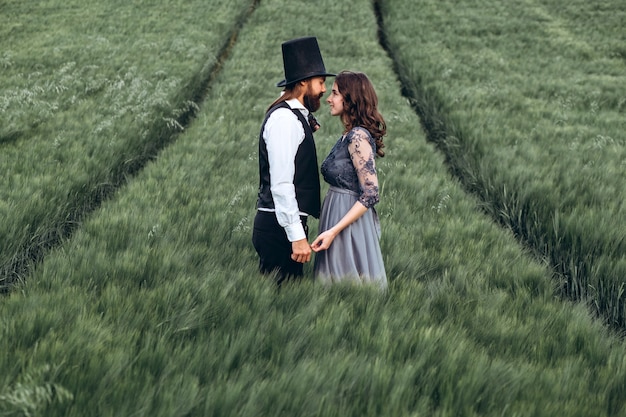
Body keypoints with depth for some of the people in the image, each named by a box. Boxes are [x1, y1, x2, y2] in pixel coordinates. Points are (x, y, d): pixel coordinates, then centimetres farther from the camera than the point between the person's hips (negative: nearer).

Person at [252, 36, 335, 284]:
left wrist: (308, 130, 9)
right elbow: (280, 184, -21)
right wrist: (297, 236, -23)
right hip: (278, 227, -10)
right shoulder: (285, 119, -14)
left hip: (287, 225, 10)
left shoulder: (296, 116, 16)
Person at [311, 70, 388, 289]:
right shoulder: (348, 135, 10)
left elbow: (371, 194, -22)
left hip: (349, 223, -9)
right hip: (337, 213, 9)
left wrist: (333, 231, -23)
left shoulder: (358, 137, -17)